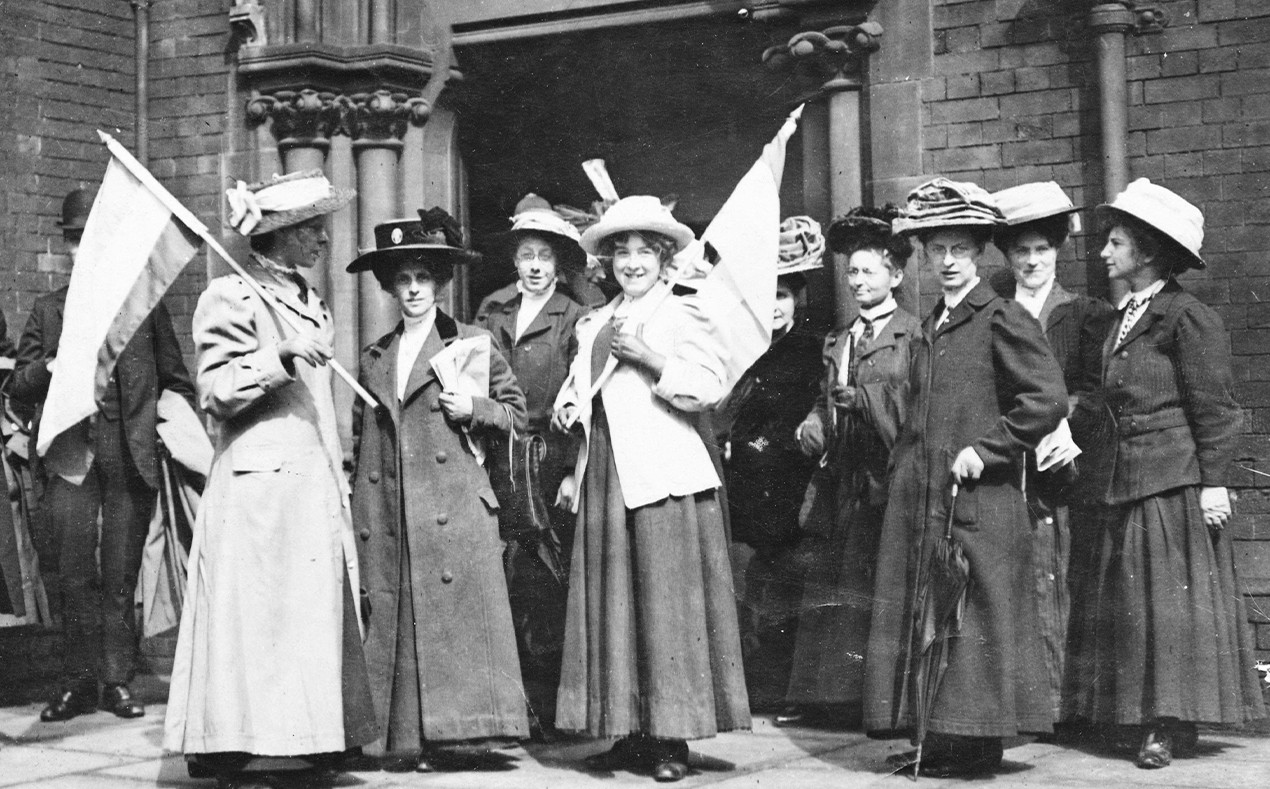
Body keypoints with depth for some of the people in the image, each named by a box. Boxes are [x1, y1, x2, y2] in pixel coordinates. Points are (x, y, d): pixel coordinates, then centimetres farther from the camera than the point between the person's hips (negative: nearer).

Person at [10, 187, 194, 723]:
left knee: (120, 575, 1)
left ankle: (118, 680, 8)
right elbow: (18, 389, 11)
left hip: (131, 452, 0)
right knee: (75, 573, -3)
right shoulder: (48, 309, 14)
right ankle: (79, 681, 5)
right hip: (70, 451, 1)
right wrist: (51, 367, -8)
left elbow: (177, 382, 16)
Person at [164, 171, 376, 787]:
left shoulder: (309, 304, 20)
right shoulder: (232, 297, -5)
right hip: (259, 488, -8)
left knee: (314, 616, 6)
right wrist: (278, 361, -24)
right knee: (258, 619, -9)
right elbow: (215, 393, -11)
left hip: (314, 490, 8)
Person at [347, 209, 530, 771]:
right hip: (385, 513, 3)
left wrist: (473, 409, -6)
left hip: (454, 508, -3)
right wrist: (355, 496, 12)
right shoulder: (373, 358, 18)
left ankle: (464, 733, -4)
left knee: (457, 614, -8)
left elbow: (515, 411, 12)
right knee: (392, 616, -1)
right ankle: (408, 739, 2)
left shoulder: (473, 343, 8)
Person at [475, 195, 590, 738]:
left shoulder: (572, 318, 3)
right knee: (504, 575, -1)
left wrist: (570, 471, -10)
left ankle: (545, 707, 4)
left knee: (543, 579, -3)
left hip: (546, 459, -3)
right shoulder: (491, 310, 14)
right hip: (497, 458, 3)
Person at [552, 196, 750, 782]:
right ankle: (630, 733, 13)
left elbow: (709, 387, -12)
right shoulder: (594, 324, 19)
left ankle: (672, 739, 1)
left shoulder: (677, 315, 0)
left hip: (660, 473, -6)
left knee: (664, 601, -5)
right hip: (603, 474, 6)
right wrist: (567, 409, 7)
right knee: (612, 602, 6)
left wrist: (645, 355, -17)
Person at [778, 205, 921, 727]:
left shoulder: (914, 334, -1)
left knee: (879, 585, -6)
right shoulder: (838, 343, 21)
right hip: (841, 481, 7)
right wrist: (812, 429, 0)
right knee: (826, 584, 7)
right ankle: (818, 693, 12)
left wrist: (860, 399, -14)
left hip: (887, 477, -6)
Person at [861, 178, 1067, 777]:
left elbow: (1048, 399, -15)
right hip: (919, 497, 8)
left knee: (975, 612, -3)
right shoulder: (931, 326, 17)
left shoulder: (1001, 318, -6)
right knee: (924, 613, 8)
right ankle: (932, 739, 15)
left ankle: (976, 742, 4)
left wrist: (986, 450, -14)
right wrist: (905, 461, 14)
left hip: (978, 498, -8)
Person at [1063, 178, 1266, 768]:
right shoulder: (1123, 320, 15)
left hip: (1177, 481, -8)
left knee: (1174, 598, -3)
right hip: (1128, 482, 9)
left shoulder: (1187, 317, -10)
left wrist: (1214, 482, -15)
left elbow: (1216, 408, -11)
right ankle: (1155, 720, 15)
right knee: (1130, 602, 8)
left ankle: (1174, 724, 2)